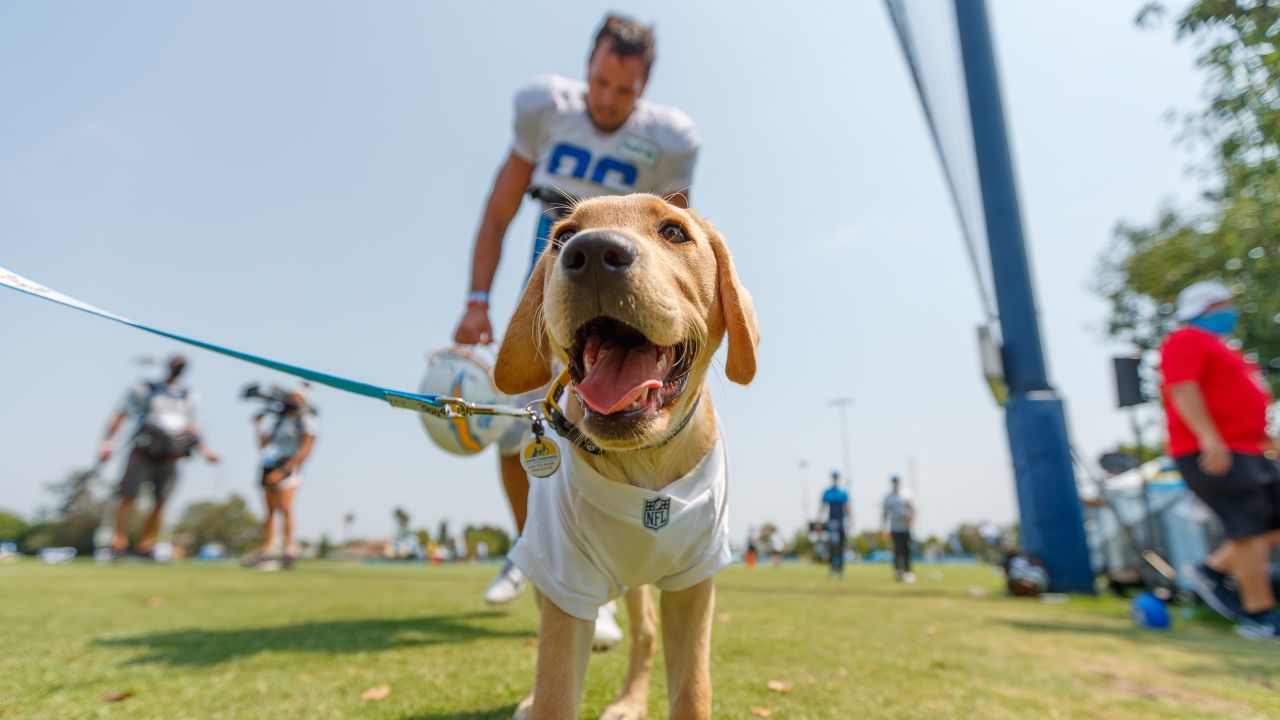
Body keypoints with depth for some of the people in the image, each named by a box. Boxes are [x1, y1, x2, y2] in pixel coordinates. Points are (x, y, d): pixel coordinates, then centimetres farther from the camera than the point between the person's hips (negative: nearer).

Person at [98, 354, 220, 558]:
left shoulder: (187, 396, 14)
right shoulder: (146, 389, 3)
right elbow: (121, 415, 1)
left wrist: (203, 449, 13)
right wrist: (107, 442, -10)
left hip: (169, 457, 4)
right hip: (143, 451, -3)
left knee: (161, 502, 2)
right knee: (129, 496, -8)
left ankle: (145, 545, 11)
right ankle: (118, 543, 0)